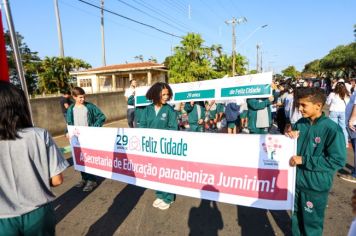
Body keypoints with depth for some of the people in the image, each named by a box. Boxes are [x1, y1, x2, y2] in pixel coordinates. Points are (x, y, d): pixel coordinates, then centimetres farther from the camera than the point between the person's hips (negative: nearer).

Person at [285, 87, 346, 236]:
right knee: (296, 216, 23)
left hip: (316, 185, -5)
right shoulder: (300, 124, -2)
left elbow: (338, 161, -19)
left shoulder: (332, 129, -18)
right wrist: (289, 137, -11)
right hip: (296, 180, 5)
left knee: (312, 221, 16)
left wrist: (304, 160, -21)